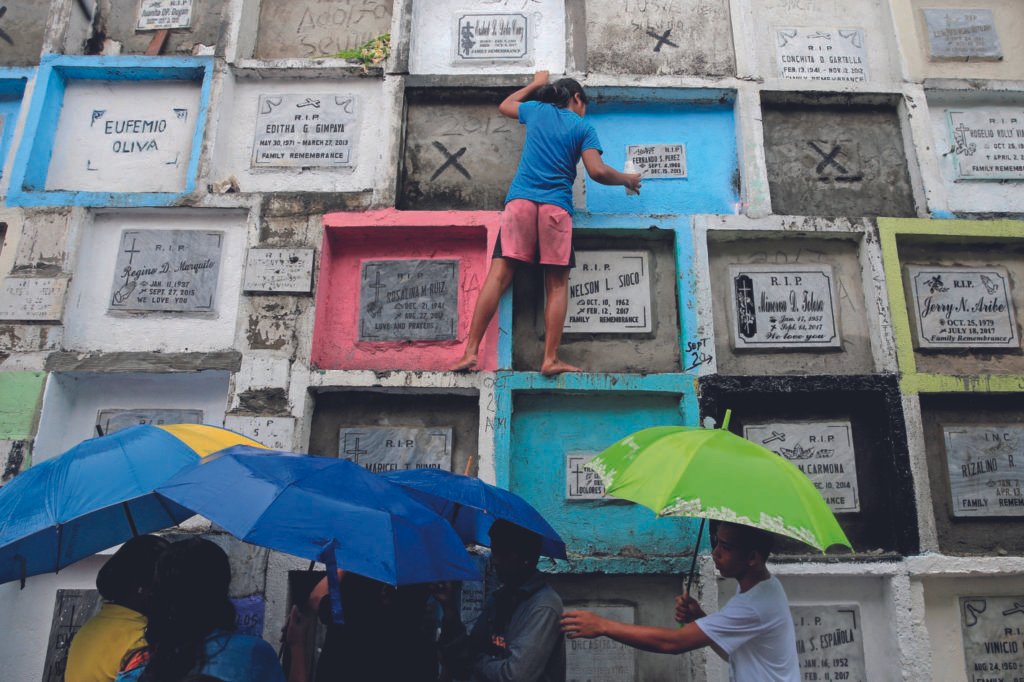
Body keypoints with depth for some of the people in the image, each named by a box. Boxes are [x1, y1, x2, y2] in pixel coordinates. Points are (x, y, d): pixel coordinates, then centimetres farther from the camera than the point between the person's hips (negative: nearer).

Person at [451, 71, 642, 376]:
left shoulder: (536, 110, 22)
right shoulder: (583, 127, 12)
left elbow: (505, 105, 43)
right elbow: (597, 171, 0)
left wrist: (535, 83, 55)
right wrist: (627, 179, 18)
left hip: (520, 200, 2)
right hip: (556, 206, -2)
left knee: (498, 275, -7)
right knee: (557, 284, 2)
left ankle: (470, 352, -14)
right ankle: (550, 359, -5)